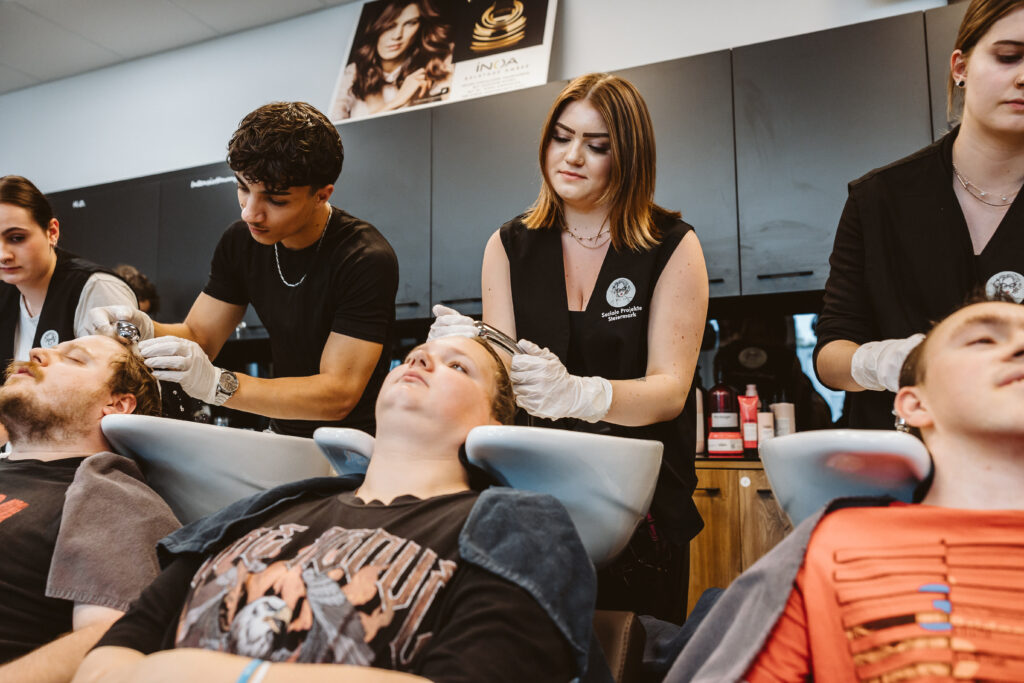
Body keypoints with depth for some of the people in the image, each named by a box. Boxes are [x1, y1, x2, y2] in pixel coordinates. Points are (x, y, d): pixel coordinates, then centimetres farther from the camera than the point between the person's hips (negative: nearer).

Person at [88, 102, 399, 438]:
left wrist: (216, 384, -30)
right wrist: (146, 331, -17)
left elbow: (338, 395, -23)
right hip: (282, 437, 5)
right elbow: (199, 335, 6)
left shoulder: (367, 260, -21)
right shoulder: (240, 241, 0)